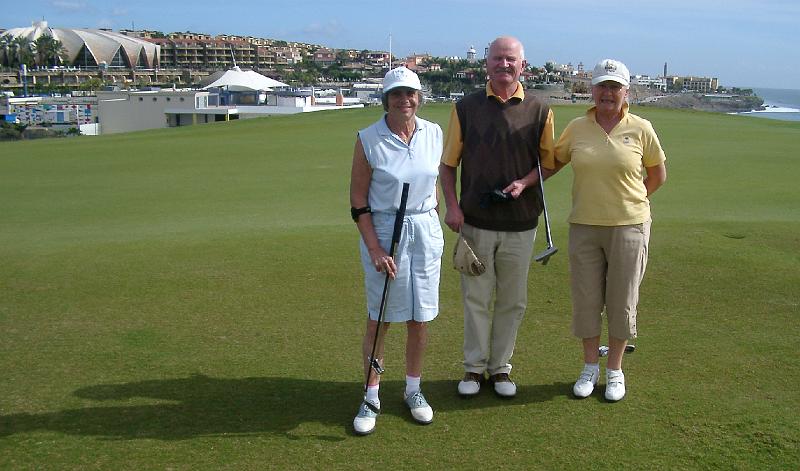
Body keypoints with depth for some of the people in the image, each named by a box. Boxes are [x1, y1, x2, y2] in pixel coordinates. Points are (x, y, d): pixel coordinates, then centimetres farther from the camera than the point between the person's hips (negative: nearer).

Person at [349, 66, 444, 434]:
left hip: (426, 232, 3)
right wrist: (375, 250, -12)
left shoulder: (434, 134, 2)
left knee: (420, 318, 9)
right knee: (379, 320, 5)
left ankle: (413, 390, 28)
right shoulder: (368, 139, -9)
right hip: (383, 233, -3)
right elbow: (358, 203, -6)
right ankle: (371, 397, 20)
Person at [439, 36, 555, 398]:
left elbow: (548, 162, 8)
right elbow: (447, 163, 5)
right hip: (475, 221, 0)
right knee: (476, 298, 7)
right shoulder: (466, 107, 3)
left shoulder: (539, 111, 3)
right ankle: (474, 367, 22)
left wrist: (525, 182, -12)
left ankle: (500, 367, 25)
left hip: (520, 224, 1)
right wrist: (451, 206, -8)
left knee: (512, 301, 10)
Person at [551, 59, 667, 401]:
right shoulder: (576, 128, 1)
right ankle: (590, 367, 26)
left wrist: (630, 202, 8)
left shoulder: (640, 129, -3)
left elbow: (658, 174, 10)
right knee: (586, 300, 8)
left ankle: (615, 371, 24)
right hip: (584, 227, 2)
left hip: (629, 227, -1)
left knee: (622, 302, 7)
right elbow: (553, 162, 14)